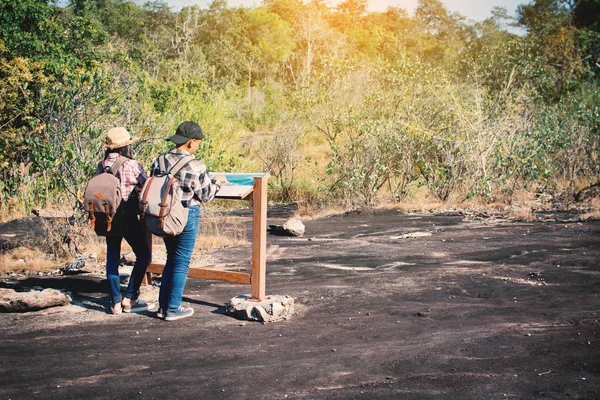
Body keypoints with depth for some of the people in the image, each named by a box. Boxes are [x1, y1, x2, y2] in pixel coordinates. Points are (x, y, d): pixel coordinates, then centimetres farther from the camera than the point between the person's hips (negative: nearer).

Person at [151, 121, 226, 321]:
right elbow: (206, 196, -8)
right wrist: (217, 182, 10)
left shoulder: (159, 161, -1)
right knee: (181, 263, 6)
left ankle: (163, 306, 23)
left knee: (171, 259, 19)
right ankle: (173, 309, 13)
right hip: (187, 216, -6)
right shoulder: (195, 167, -18)